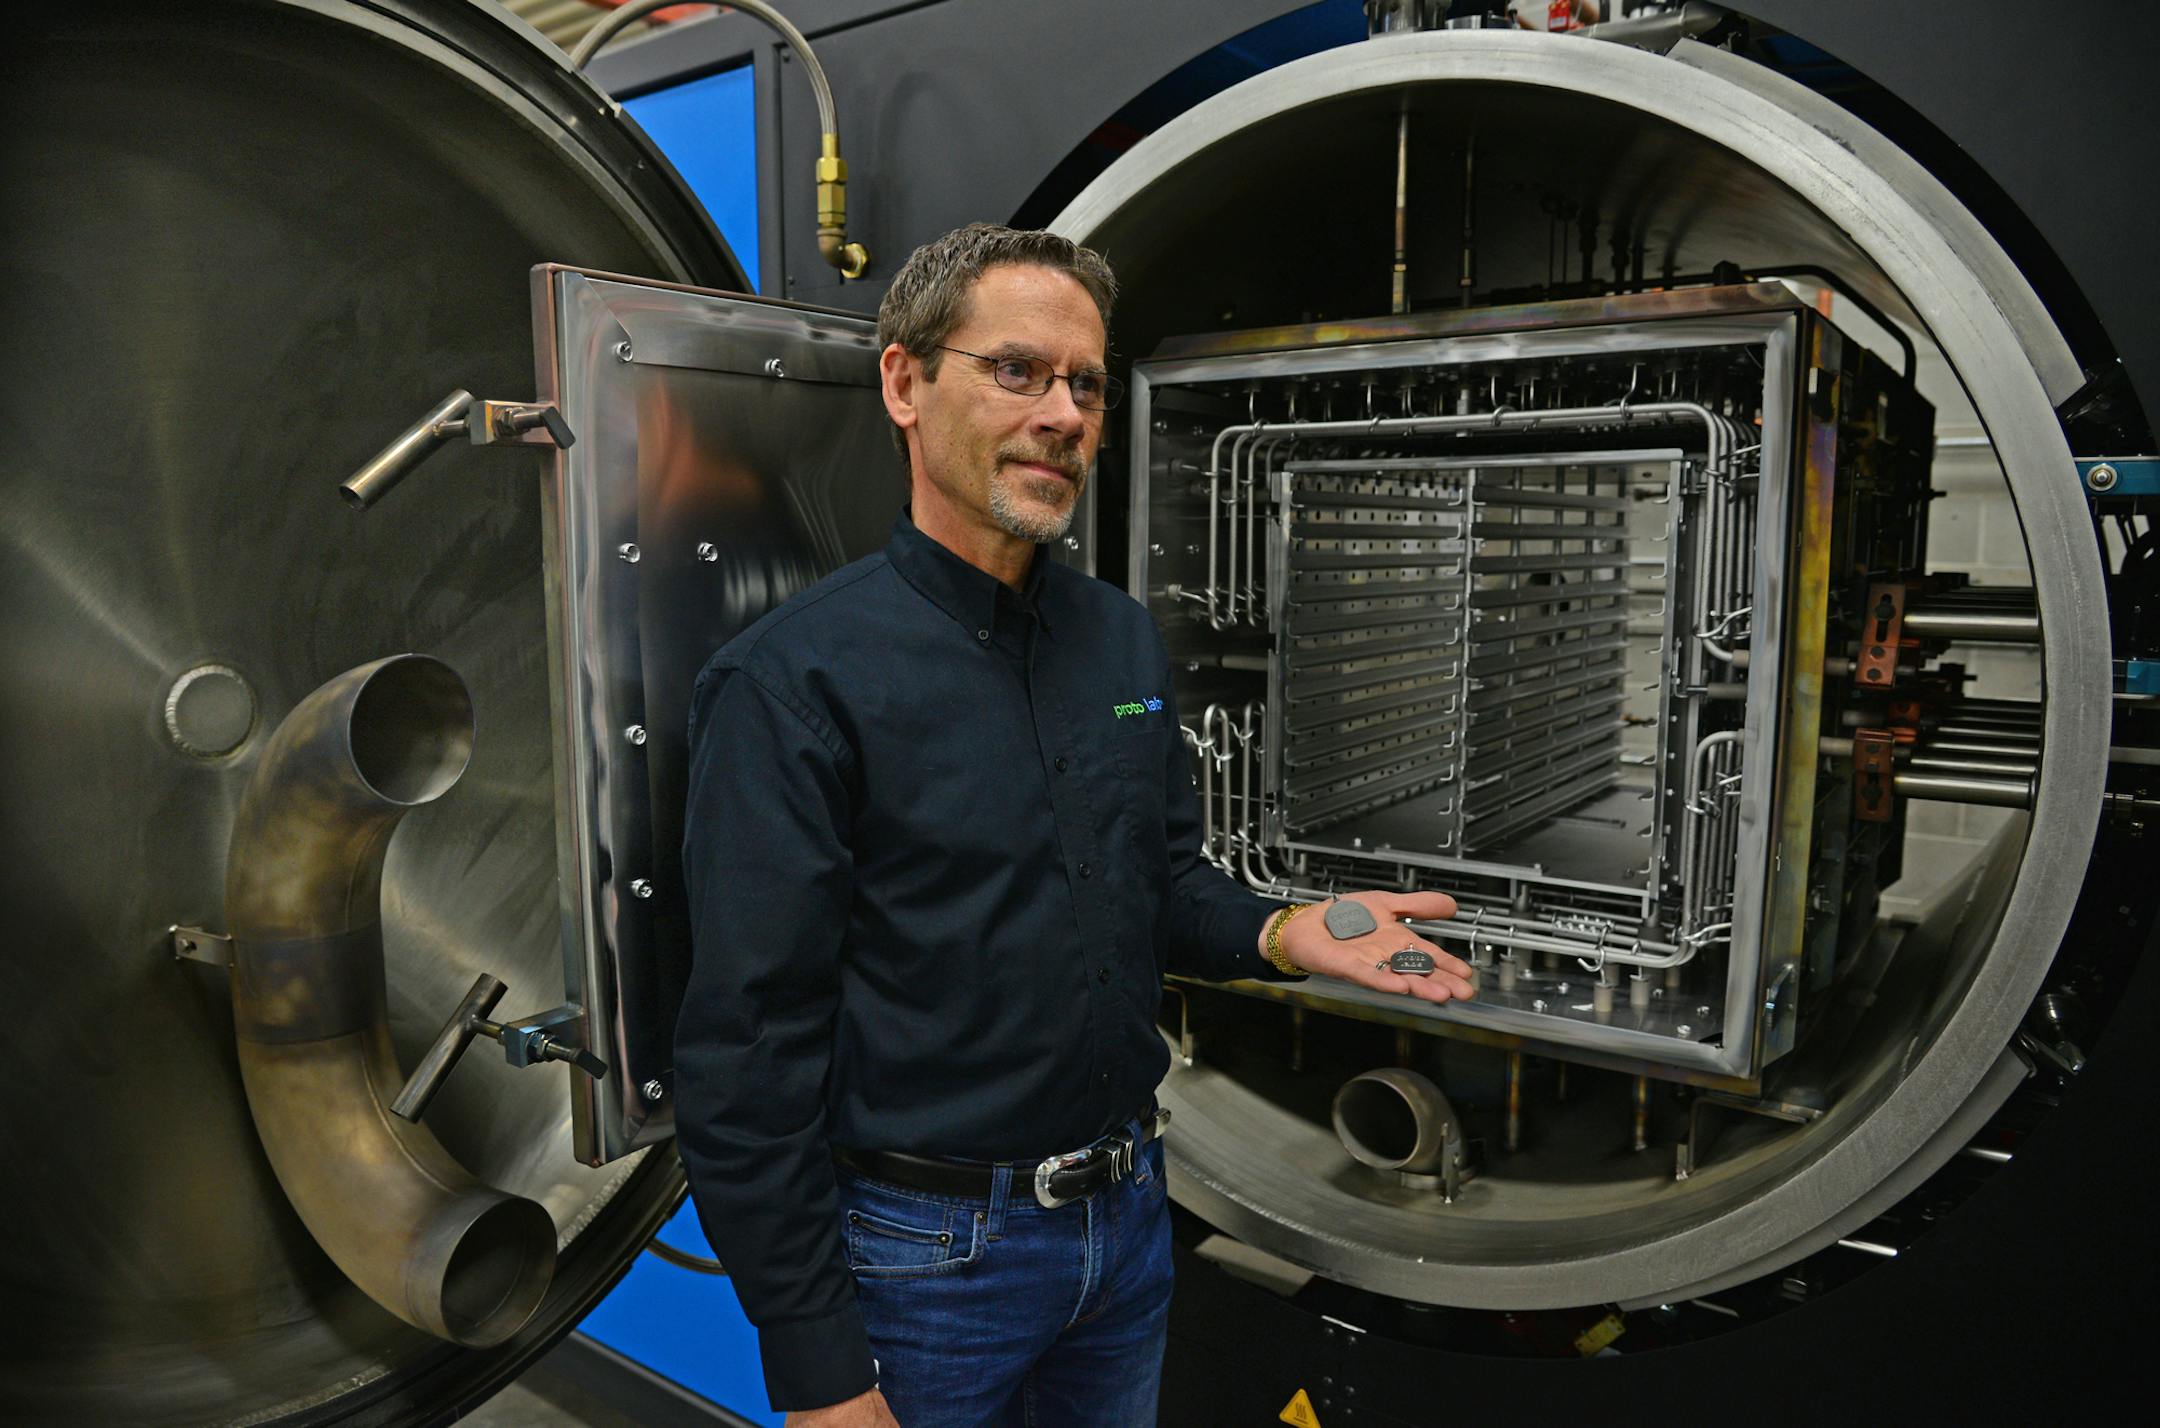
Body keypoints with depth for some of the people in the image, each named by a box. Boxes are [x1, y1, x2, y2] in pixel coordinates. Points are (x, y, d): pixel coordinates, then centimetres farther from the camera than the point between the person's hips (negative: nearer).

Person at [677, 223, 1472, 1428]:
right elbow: (751, 1056, -18)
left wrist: (1283, 934, -10)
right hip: (928, 1248, -6)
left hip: (1129, 1212, 6)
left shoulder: (1127, 641, 2)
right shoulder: (798, 681, -18)